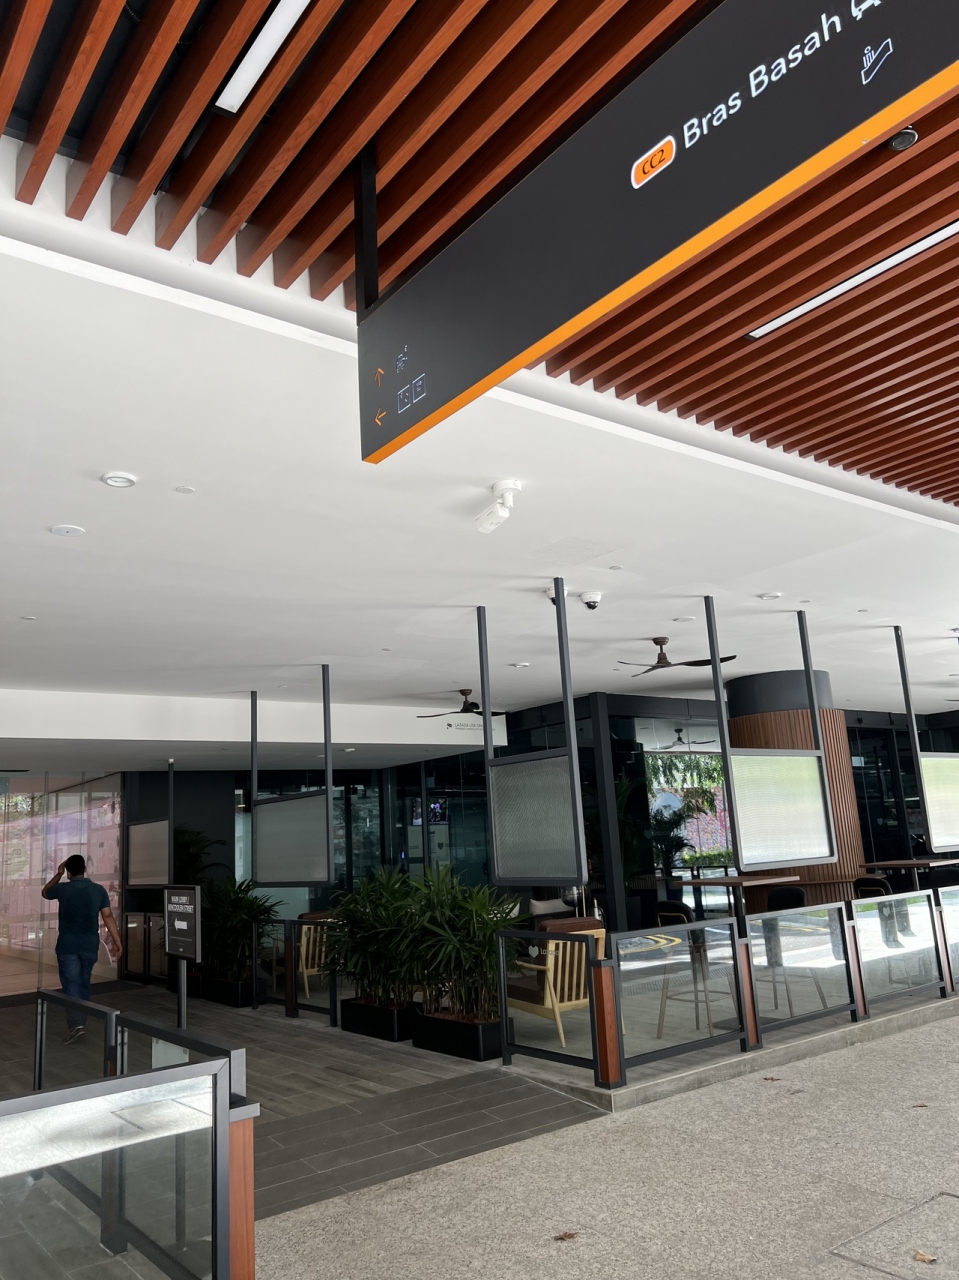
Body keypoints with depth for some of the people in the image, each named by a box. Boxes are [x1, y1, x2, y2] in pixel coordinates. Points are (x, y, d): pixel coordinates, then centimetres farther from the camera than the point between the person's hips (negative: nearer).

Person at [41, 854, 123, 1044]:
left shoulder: (63, 889, -5)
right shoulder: (99, 890, -1)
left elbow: (45, 892, 19)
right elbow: (108, 916, -4)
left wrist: (58, 874, 22)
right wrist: (117, 941, -1)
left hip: (67, 946, -3)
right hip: (90, 946, 3)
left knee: (71, 985, -4)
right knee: (84, 984, 15)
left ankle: (76, 1024, -16)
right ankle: (80, 1022, 22)